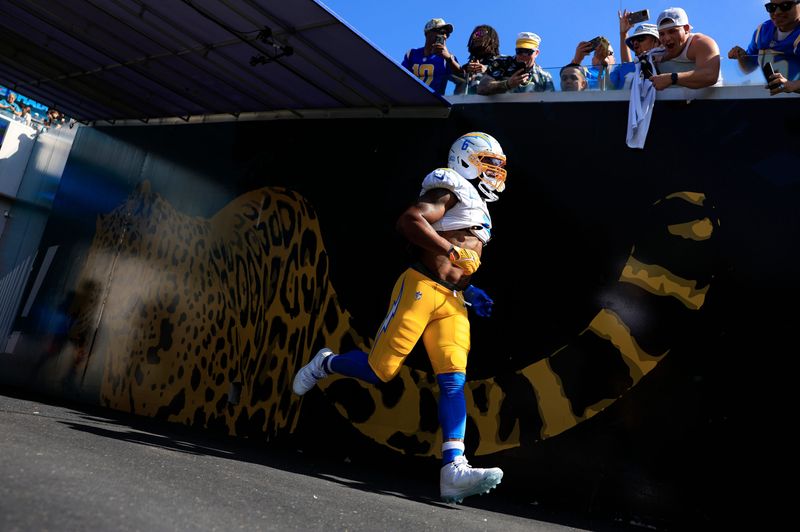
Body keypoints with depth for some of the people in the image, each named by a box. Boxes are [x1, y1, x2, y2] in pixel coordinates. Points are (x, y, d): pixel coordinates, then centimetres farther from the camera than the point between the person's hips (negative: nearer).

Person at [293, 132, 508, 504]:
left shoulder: (478, 209, 29)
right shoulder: (451, 190, 1)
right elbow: (409, 221, -18)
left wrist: (471, 293, 17)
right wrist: (452, 251, -20)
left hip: (452, 302, 8)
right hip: (421, 287, -8)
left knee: (454, 382, -7)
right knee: (380, 370, -5)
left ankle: (454, 470, -13)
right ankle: (325, 364, 24)